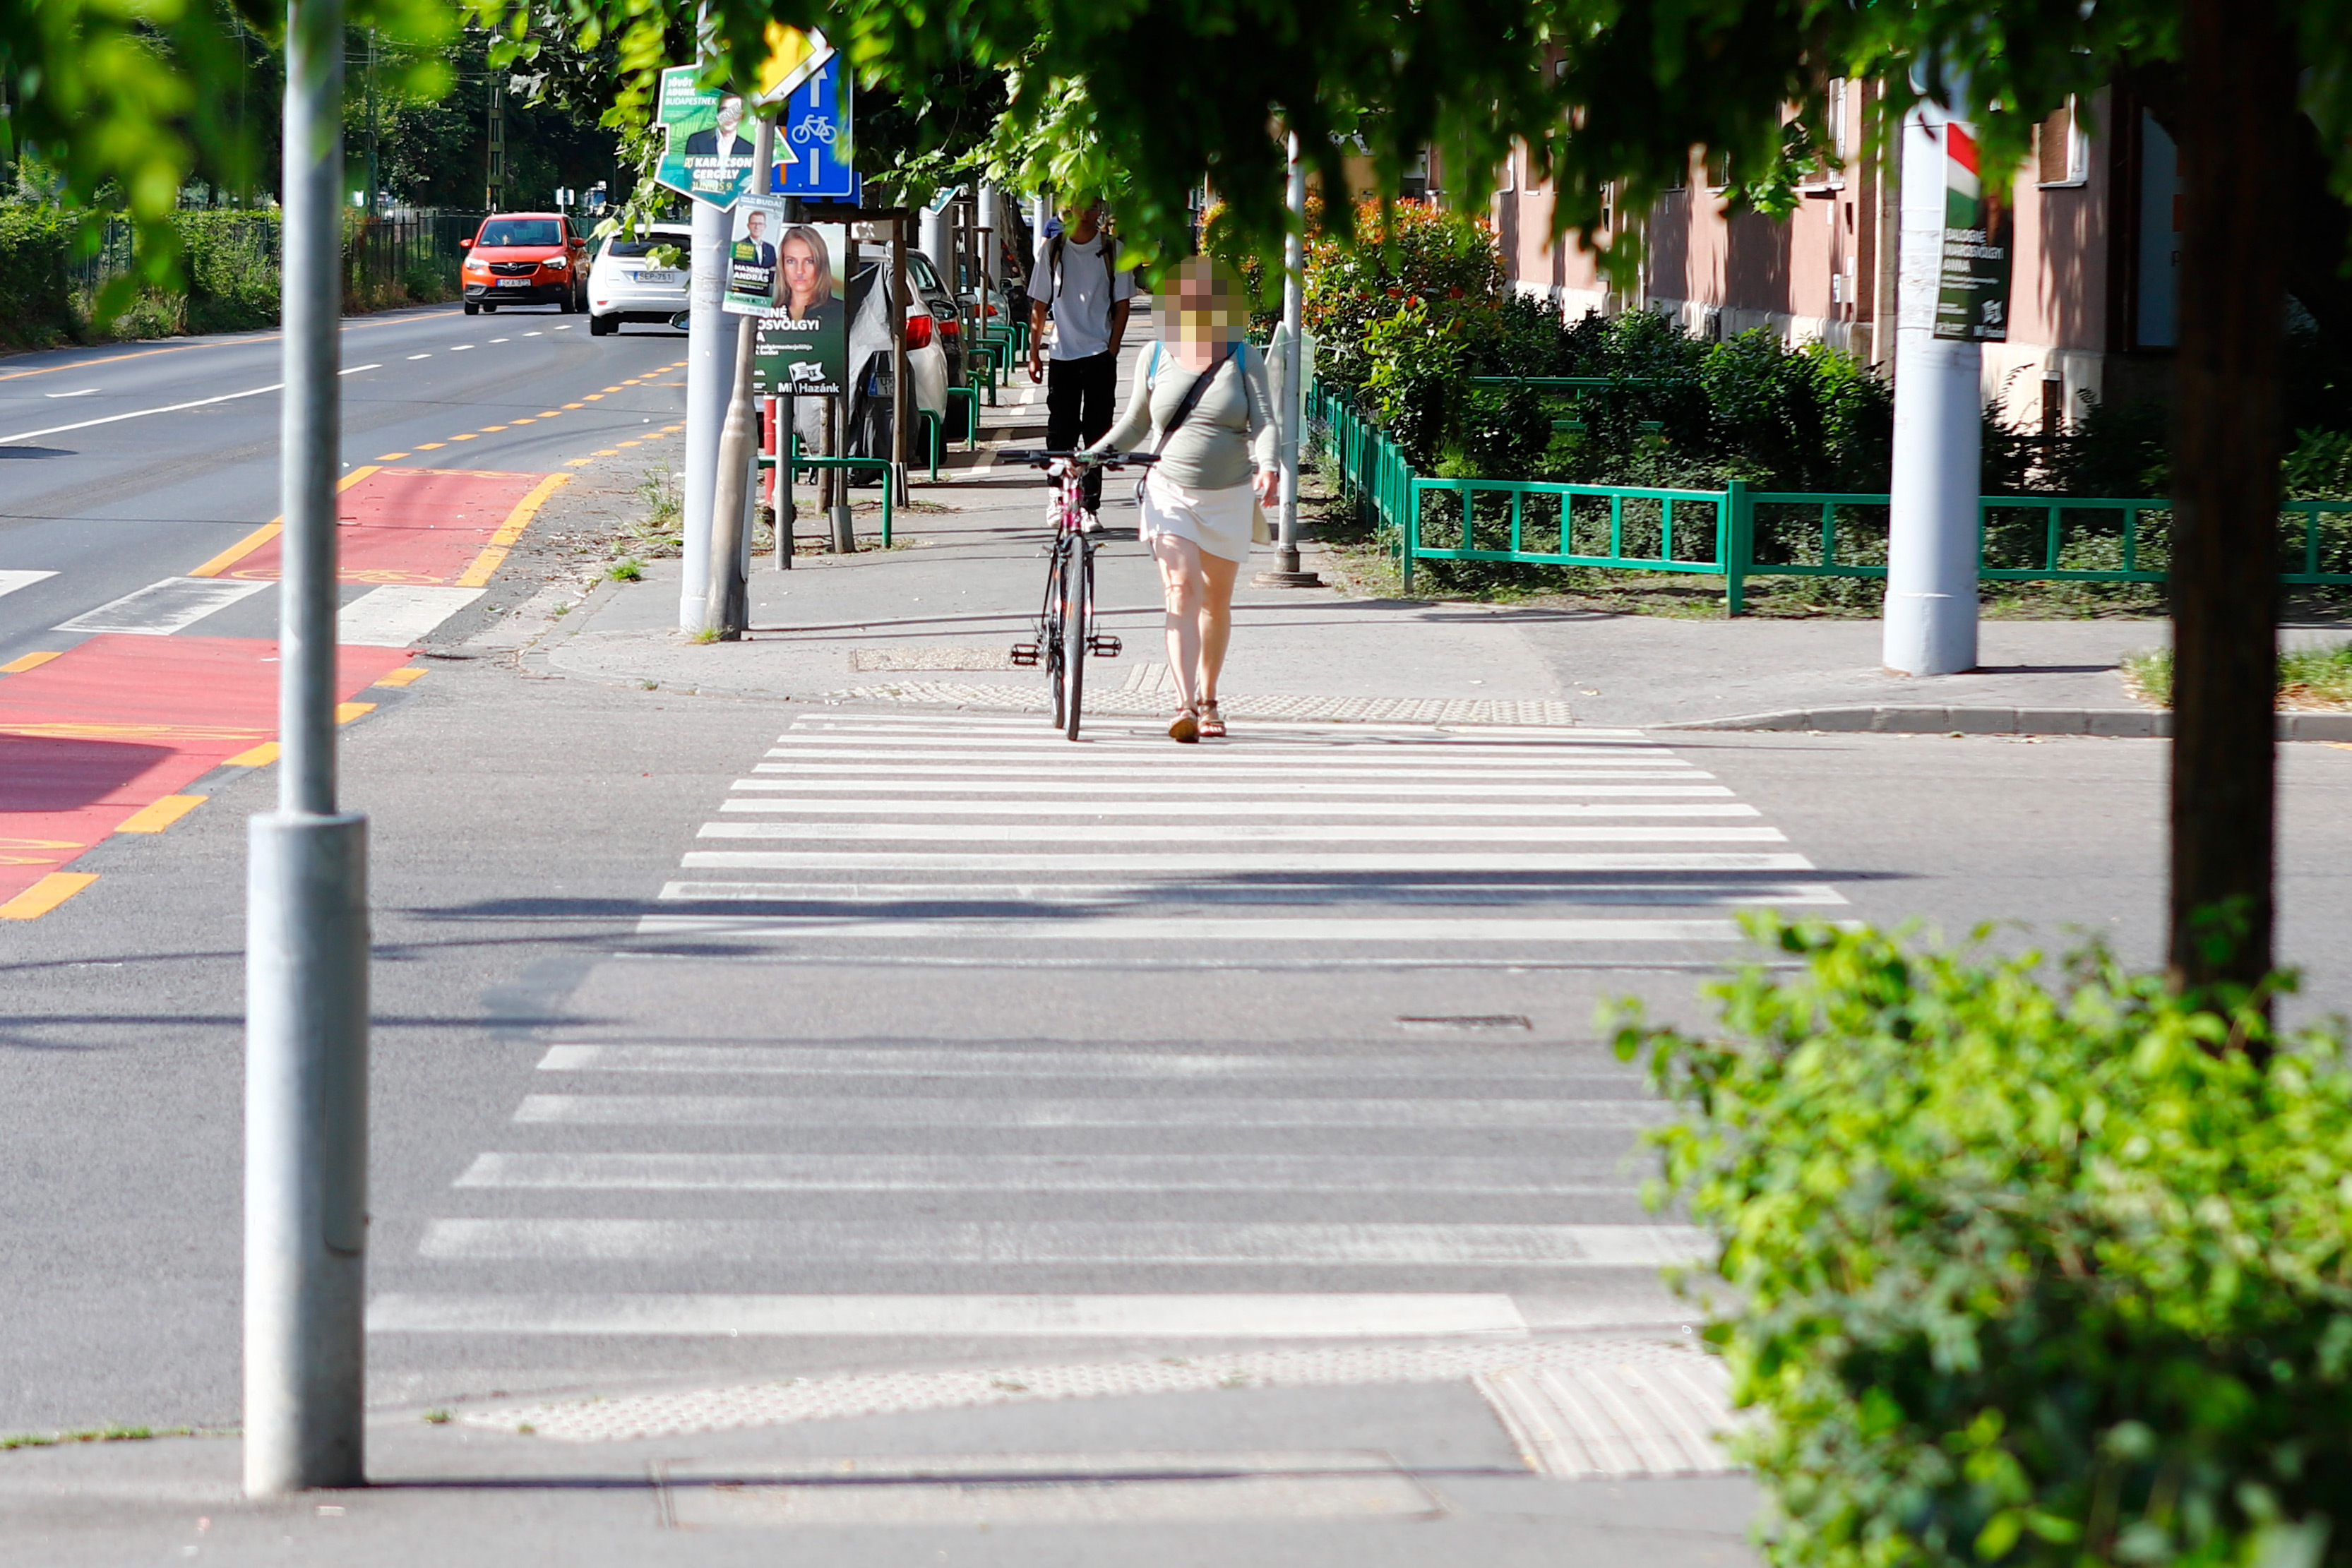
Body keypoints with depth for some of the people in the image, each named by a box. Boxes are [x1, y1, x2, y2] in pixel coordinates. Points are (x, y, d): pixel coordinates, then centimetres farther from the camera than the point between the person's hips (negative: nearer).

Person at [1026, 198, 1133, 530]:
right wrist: (1034, 353, 6)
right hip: (1062, 354, 1)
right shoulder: (1053, 249, 6)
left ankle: (1091, 506, 0)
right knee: (1060, 431, 0)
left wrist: (1112, 351, -4)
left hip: (1100, 354, -1)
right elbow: (1040, 305, 10)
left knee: (1096, 430, -3)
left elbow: (1121, 305, 4)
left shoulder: (1112, 250, 3)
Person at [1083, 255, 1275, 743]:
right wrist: (1090, 456, 3)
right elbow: (1135, 423, 15)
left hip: (1230, 496, 0)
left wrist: (1267, 467, -27)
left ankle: (1207, 700, 28)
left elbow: (1263, 422, -8)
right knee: (1180, 591, -16)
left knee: (1217, 602, 11)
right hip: (1170, 492, 0)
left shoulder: (1244, 360, 1)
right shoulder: (1154, 358, 5)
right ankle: (1184, 705, -26)